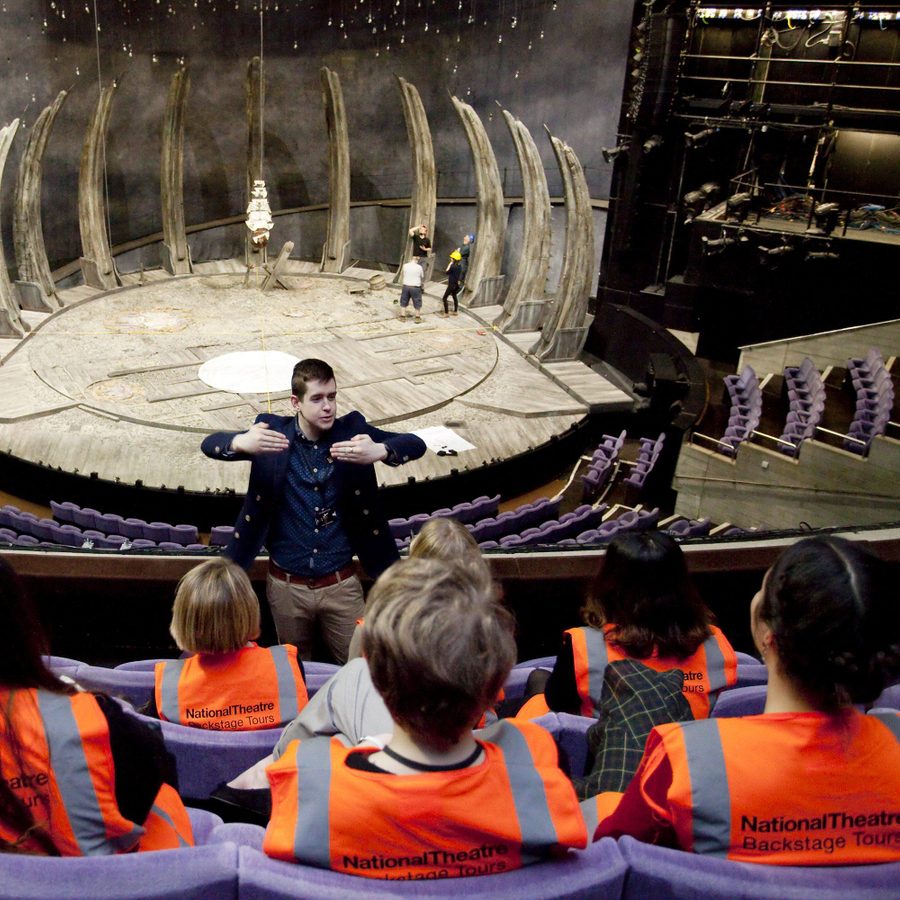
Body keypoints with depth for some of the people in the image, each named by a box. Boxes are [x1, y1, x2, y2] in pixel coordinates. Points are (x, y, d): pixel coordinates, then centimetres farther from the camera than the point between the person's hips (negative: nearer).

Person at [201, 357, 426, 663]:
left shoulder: (350, 430, -6)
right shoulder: (273, 431, -6)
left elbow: (416, 445, -15)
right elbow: (209, 444, -13)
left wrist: (379, 451, -39)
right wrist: (240, 442, -37)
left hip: (341, 584, 0)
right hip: (286, 586, 0)